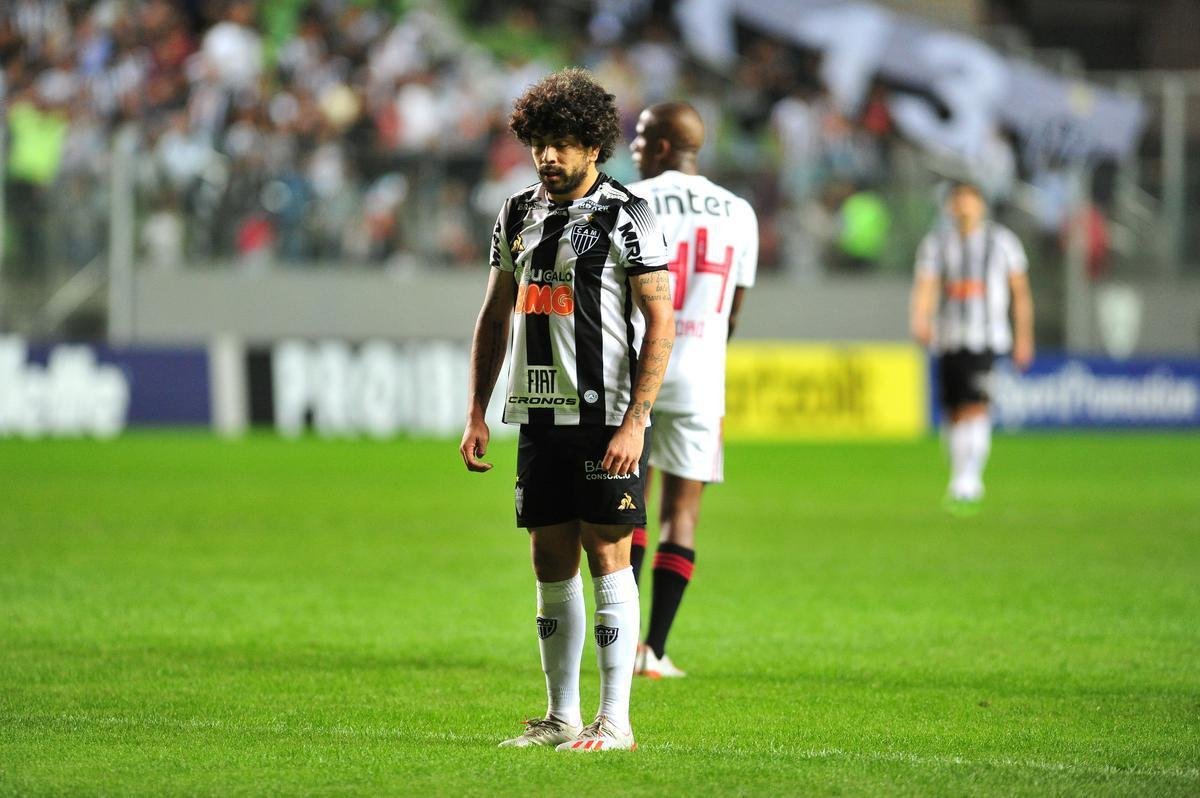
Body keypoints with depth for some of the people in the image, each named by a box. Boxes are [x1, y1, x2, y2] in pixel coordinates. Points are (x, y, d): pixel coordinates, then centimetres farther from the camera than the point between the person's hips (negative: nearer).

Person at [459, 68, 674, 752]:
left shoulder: (627, 217, -8)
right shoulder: (519, 215, 12)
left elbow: (661, 323, -10)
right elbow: (495, 317, 19)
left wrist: (635, 422, -17)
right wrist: (477, 413, 12)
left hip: (607, 418, -6)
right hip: (541, 415, 6)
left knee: (607, 557, -7)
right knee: (553, 562, 8)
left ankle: (615, 721, -5)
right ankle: (562, 716, 15)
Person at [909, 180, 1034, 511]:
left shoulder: (1002, 240, 4)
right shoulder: (936, 243, 7)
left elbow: (1020, 290, 10)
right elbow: (925, 287, -3)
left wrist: (1024, 337, 8)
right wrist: (920, 322, -22)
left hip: (987, 338, -3)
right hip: (948, 340, 3)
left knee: (975, 407, -18)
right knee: (953, 413, 5)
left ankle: (967, 480, -21)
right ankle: (964, 482, 20)